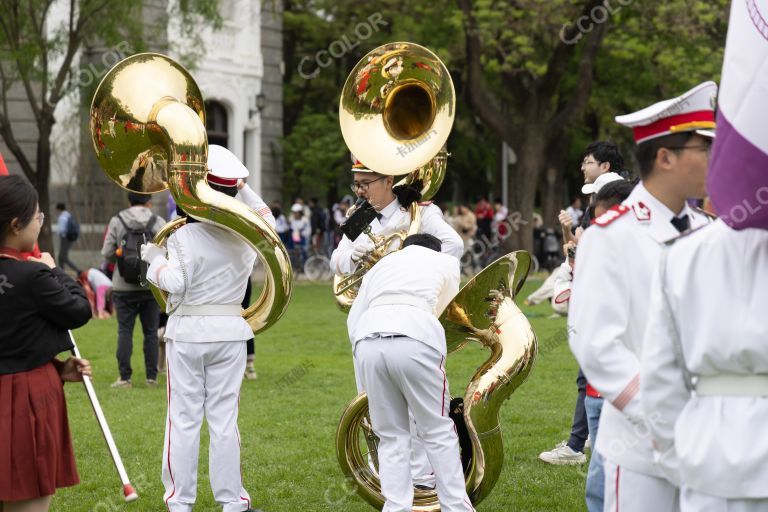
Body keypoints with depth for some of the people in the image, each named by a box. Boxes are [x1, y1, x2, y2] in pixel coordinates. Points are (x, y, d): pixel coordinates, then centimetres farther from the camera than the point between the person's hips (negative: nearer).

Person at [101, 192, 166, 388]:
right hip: (151, 287, 0)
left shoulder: (116, 221, -2)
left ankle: (125, 377, 1)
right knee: (150, 332, 8)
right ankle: (151, 376, 9)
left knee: (124, 331, 4)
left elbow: (107, 253, -3)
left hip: (123, 287, 0)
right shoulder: (158, 223, -4)